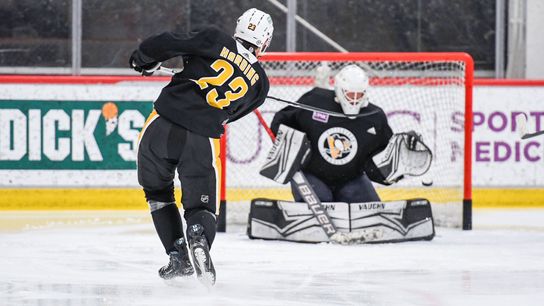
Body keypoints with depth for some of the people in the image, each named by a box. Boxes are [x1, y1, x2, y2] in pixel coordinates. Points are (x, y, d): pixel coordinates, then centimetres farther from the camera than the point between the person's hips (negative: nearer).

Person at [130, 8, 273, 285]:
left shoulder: (215, 40, 3)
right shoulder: (260, 82, 11)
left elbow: (167, 43, -5)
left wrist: (144, 60, 13)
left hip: (162, 125, 0)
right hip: (202, 141, 0)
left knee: (157, 192, 22)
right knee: (201, 205, 10)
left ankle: (178, 257, 14)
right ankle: (199, 237, -25)